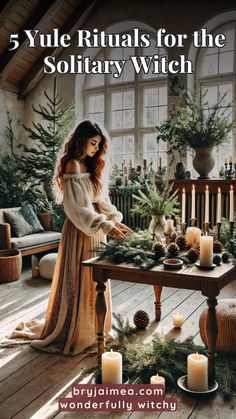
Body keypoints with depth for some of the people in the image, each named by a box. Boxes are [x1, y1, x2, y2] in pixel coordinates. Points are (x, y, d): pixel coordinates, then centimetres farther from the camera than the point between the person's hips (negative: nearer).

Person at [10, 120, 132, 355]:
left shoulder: (90, 167, 14)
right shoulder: (73, 166, -14)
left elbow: (101, 201, 12)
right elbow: (76, 208, -21)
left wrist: (116, 220, -1)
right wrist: (105, 226, -26)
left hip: (95, 229, 9)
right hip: (80, 232, -9)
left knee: (94, 280, 15)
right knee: (79, 281, 1)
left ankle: (91, 327, 31)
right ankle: (74, 334, 17)